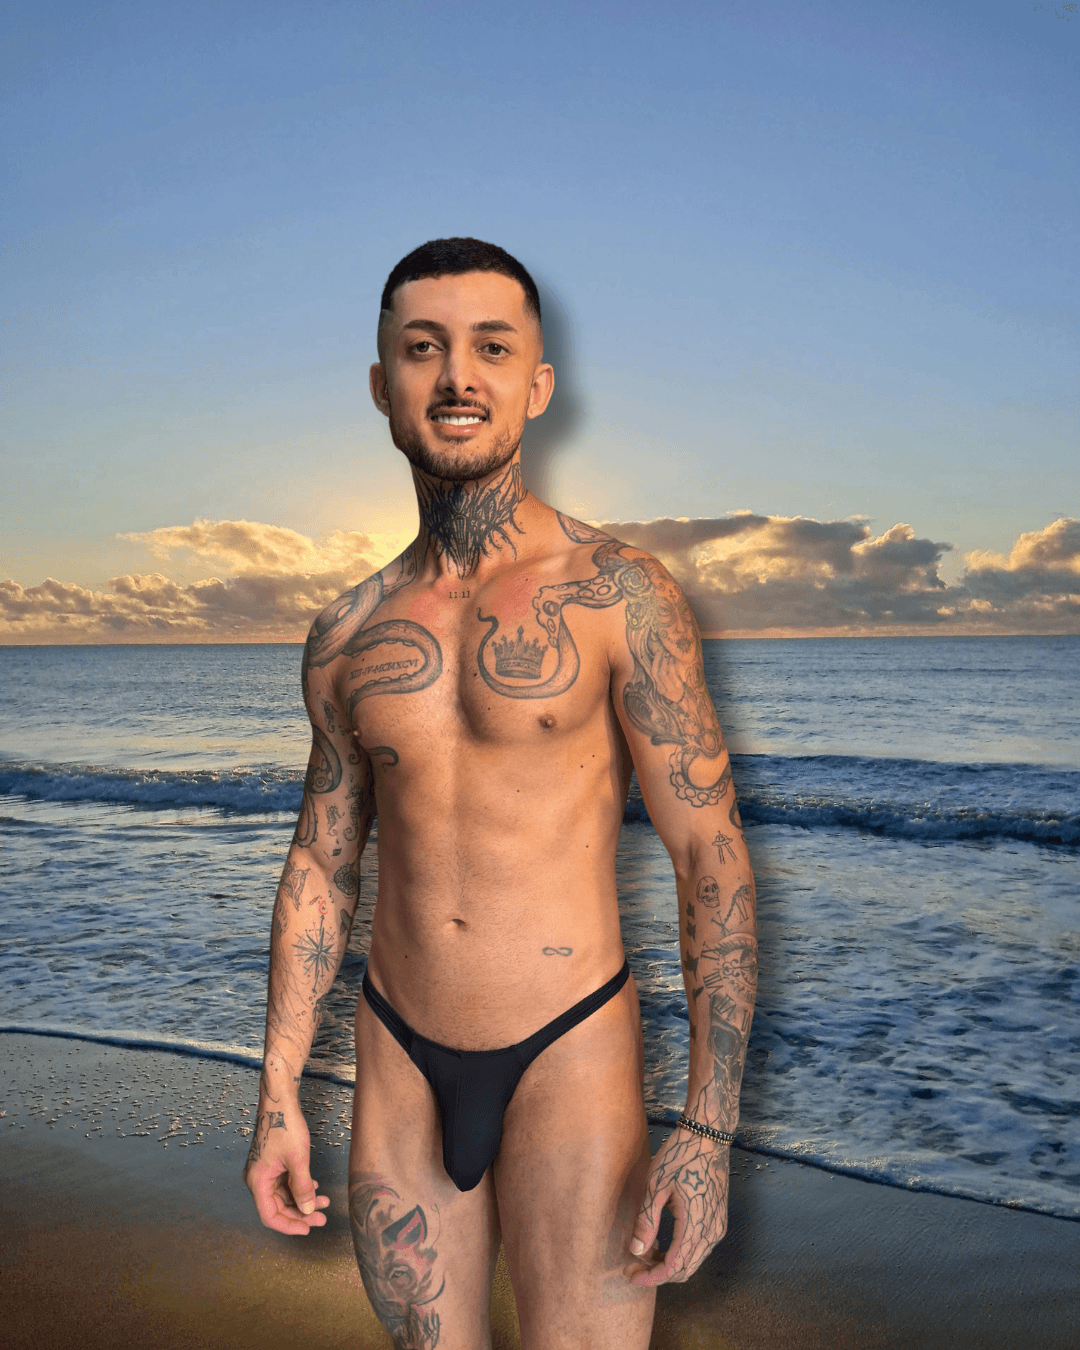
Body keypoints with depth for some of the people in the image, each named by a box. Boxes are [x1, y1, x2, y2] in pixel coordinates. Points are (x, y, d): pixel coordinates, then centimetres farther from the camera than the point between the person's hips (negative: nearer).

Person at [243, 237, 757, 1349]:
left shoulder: (620, 594, -9)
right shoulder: (347, 634, 4)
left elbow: (712, 856, -9)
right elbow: (320, 865, 11)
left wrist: (709, 1129, -14)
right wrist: (278, 1096, 9)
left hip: (570, 1057, -4)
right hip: (399, 1066, 4)